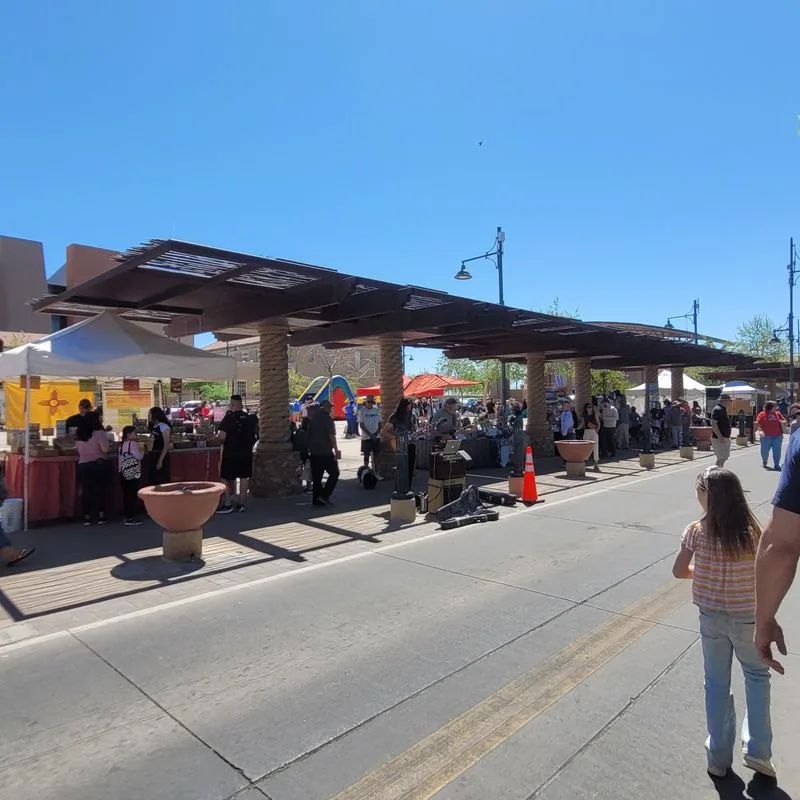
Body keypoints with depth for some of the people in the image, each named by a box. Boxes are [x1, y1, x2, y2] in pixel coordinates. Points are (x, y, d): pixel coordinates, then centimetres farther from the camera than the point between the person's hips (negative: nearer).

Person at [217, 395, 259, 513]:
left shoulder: (229, 418, -12)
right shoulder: (250, 418, 4)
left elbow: (222, 437, -17)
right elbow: (256, 436, 8)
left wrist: (222, 442, 4)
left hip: (230, 453, -5)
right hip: (246, 453, 5)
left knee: (227, 478, 5)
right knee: (244, 477, 9)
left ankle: (227, 504, 3)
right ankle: (241, 504, 13)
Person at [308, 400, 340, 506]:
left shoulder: (312, 419, 11)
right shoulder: (327, 419, -10)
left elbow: (309, 435, 16)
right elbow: (331, 436, -16)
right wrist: (336, 450, -14)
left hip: (314, 452, 7)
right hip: (325, 452, -7)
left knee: (316, 476, 10)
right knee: (334, 473, 5)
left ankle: (316, 499, 11)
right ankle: (324, 495, -3)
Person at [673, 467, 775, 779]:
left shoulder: (697, 531, -15)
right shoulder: (752, 531, -13)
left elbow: (679, 571, -9)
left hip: (711, 617, 0)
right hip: (747, 617, 0)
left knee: (717, 684, 15)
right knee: (757, 675, 25)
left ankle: (719, 758, 26)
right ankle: (757, 750, 23)